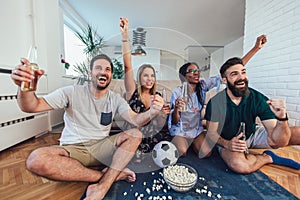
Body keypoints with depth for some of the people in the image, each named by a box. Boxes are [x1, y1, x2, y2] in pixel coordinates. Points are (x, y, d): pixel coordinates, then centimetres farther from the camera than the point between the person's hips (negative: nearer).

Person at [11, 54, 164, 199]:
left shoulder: (115, 99, 1)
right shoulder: (73, 92, -5)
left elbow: (136, 120, -11)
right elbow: (32, 106, -10)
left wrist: (152, 112, -32)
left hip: (101, 147, 2)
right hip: (73, 149, -1)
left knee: (135, 135, -18)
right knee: (36, 160, -31)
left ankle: (102, 187, -25)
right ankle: (110, 176, -21)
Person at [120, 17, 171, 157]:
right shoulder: (133, 92, -5)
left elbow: (159, 126, 4)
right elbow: (127, 66, -18)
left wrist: (163, 114, -17)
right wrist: (125, 36, -24)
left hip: (153, 139, 4)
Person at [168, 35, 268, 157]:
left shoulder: (203, 85, -9)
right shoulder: (177, 92, -17)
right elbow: (175, 121, -15)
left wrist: (255, 48, -19)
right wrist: (176, 109, -39)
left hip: (198, 130, 3)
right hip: (181, 131, -3)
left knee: (206, 154, -12)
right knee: (181, 153, -23)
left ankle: (192, 143, 20)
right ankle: (183, 143, 13)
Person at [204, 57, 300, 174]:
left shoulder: (258, 99, -16)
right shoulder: (215, 103, -22)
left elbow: (276, 141, -19)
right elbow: (211, 133, -13)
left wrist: (282, 118, -38)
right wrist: (227, 144, -32)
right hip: (227, 141, 0)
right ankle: (269, 157, -2)